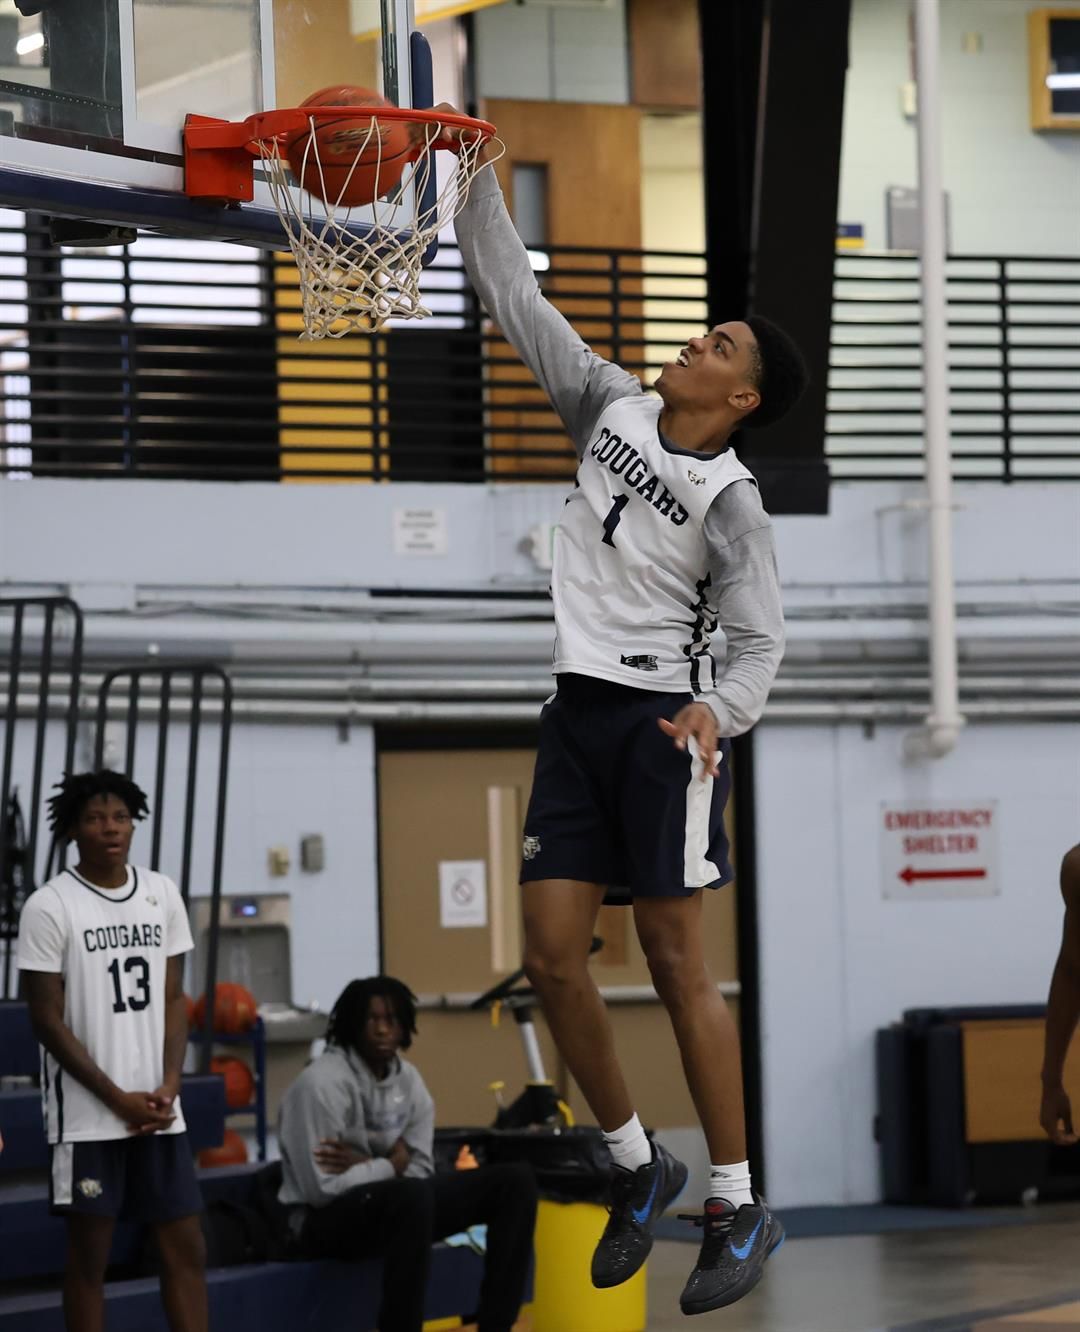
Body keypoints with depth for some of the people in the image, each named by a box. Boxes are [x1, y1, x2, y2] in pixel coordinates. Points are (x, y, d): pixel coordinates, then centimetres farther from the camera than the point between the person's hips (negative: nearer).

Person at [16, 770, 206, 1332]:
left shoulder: (162, 895, 6)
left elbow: (173, 998, 10)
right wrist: (119, 1099, -12)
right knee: (89, 1255, 1)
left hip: (158, 1109, 5)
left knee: (186, 1247, 5)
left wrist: (169, 1086, -5)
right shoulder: (49, 907, -10)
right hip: (87, 1114, -5)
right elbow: (47, 1020, -10)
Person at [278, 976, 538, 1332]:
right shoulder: (322, 1082, -18)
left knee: (514, 1181, -6)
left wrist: (365, 1167, -14)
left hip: (394, 1203, 8)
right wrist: (390, 1166, -10)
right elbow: (324, 1188, -22)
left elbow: (420, 1170, 5)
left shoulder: (407, 1078, 4)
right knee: (411, 1194, -41)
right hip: (325, 1220, -8)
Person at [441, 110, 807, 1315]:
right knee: (551, 958, 0)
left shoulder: (730, 497, -5)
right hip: (577, 713, 6)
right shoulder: (613, 408, 10)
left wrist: (719, 714, -27)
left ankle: (740, 1208, 0)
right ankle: (637, 1167, 17)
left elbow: (759, 638, -7)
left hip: (664, 720, -6)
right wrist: (475, 184, 9)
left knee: (675, 964, -7)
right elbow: (516, 301, 14)